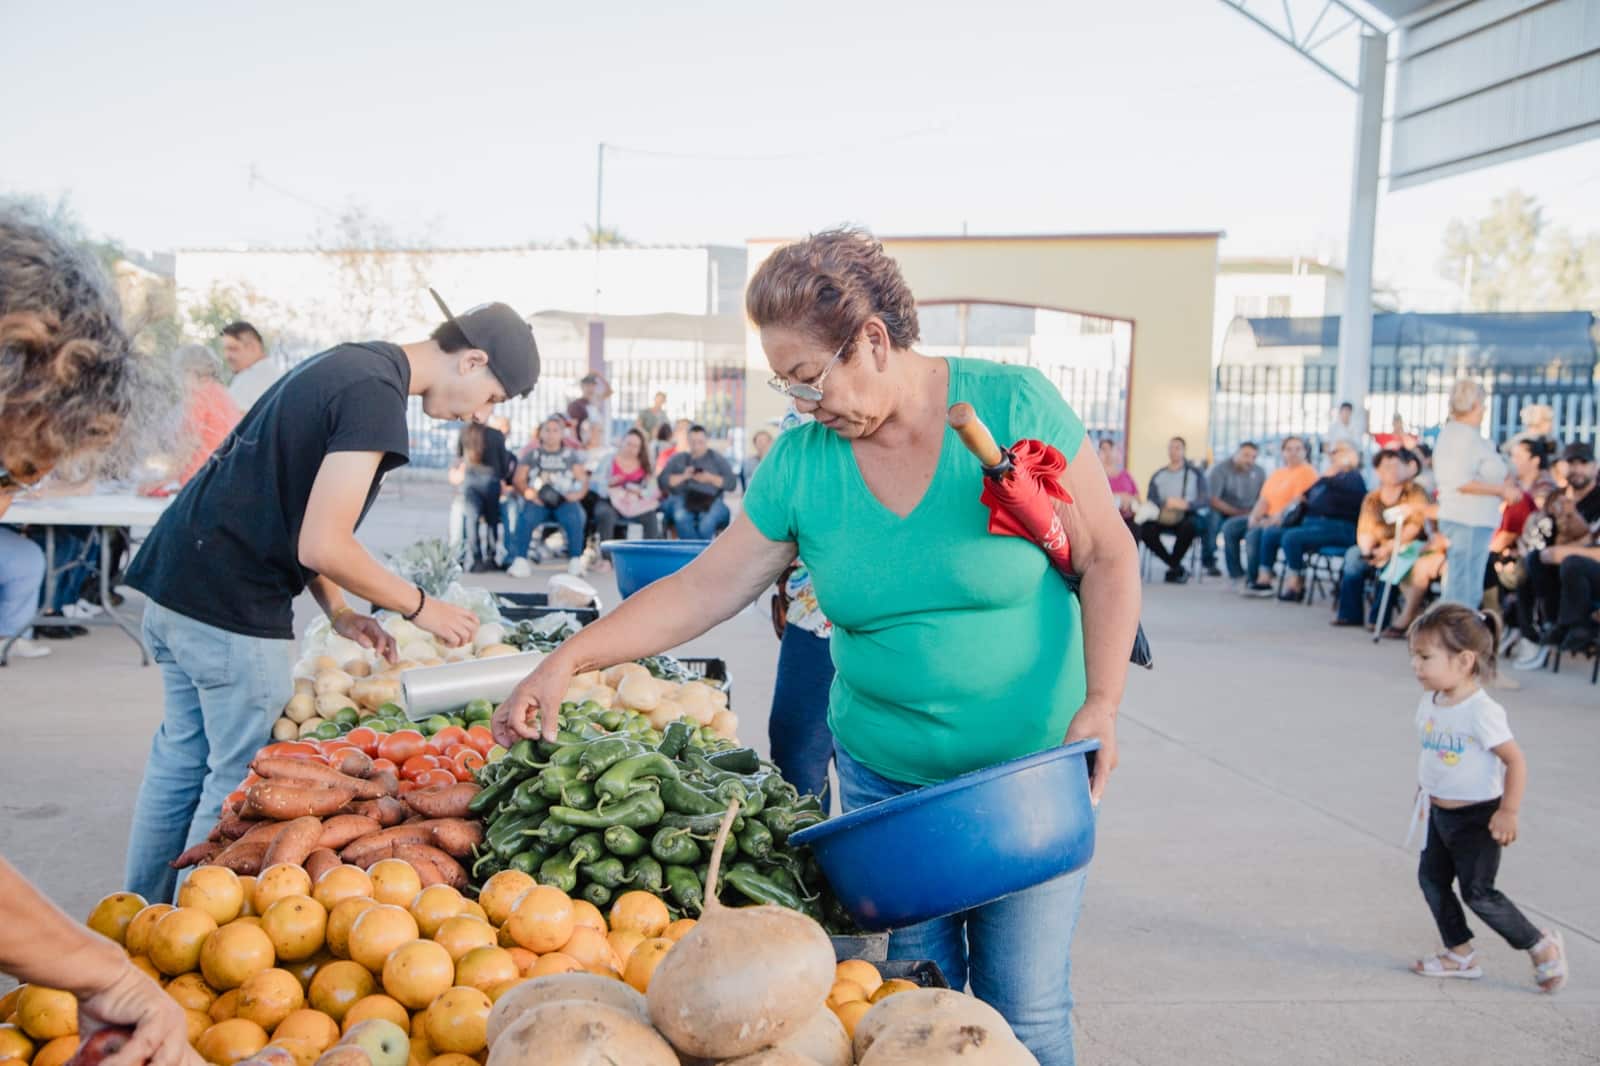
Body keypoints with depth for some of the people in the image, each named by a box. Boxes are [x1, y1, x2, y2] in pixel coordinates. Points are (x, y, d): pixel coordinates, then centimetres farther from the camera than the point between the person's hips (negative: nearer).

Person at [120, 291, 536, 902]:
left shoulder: (347, 364, 14)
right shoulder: (376, 395, -18)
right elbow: (322, 547, -22)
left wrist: (337, 612, 11)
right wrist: (420, 608, -8)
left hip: (177, 578, 10)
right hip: (232, 604, -10)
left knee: (182, 760, 19)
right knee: (240, 782, 2)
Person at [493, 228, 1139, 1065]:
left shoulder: (1014, 407, -11)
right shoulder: (801, 462, -3)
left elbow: (1107, 559, -6)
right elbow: (704, 589, -1)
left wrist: (1100, 704, -16)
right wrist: (567, 661, -8)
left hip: (1031, 773, -2)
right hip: (886, 776, 3)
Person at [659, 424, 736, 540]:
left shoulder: (717, 458, 16)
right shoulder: (678, 458, 18)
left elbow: (732, 483, 6)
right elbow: (663, 480, 7)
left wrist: (710, 478, -8)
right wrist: (683, 477, -8)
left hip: (710, 502, -1)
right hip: (682, 498, 1)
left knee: (707, 521, -36)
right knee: (681, 517, -36)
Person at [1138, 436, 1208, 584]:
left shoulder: (1196, 473, 11)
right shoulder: (1158, 476, 17)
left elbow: (1205, 498, 0)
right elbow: (1151, 499, 4)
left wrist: (1187, 504, -22)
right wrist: (1166, 503, -19)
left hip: (1187, 516, -2)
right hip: (1163, 517, 2)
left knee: (1190, 526, -39)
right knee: (1145, 528, -30)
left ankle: (1173, 568, -17)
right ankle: (1179, 569, -19)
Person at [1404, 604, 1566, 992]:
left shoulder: (1481, 712, -25)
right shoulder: (1429, 703, -1)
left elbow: (1515, 761, -22)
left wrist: (1508, 813, -21)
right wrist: (1424, 793, 18)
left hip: (1477, 818, -8)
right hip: (1439, 813, 8)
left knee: (1478, 891, -4)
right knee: (1431, 878, 9)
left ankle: (1542, 946, 16)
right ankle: (1460, 954, 23)